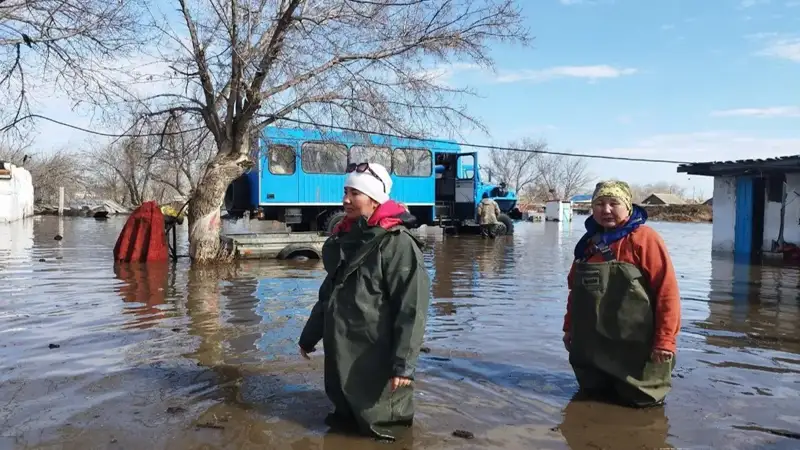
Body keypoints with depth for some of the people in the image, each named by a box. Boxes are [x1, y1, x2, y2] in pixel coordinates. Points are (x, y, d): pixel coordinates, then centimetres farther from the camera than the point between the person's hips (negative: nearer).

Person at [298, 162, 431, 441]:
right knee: (344, 418, 20)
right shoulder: (342, 238, 10)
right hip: (339, 352, 7)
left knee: (378, 425, 6)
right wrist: (309, 335, 25)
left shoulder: (397, 243, -14)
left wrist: (404, 361, -21)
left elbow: (412, 307, -18)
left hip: (376, 357, -7)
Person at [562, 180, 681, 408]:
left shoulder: (644, 239, -12)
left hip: (634, 348, -6)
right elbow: (575, 290, 16)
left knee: (639, 400, 7)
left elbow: (667, 291, -16)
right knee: (593, 394, 17)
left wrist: (665, 339, -18)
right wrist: (569, 328, 14)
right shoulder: (589, 243, 10)